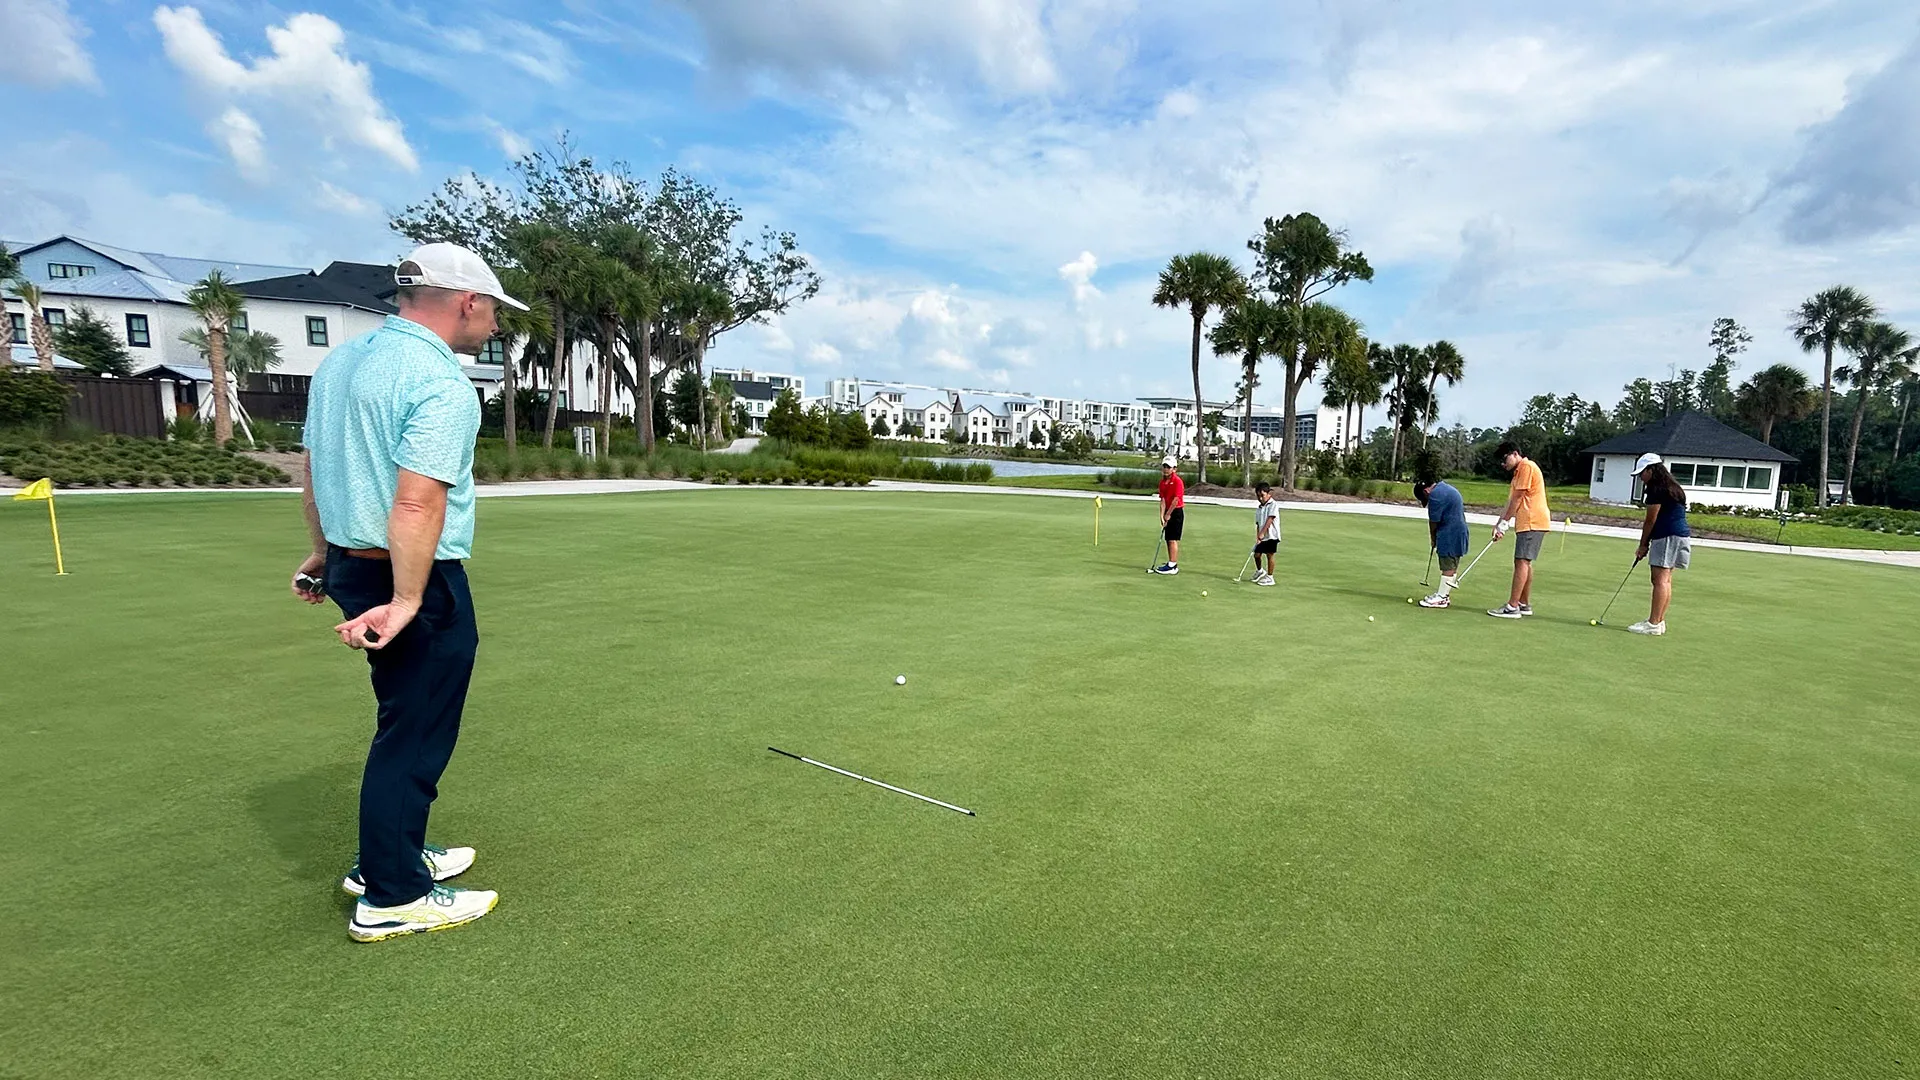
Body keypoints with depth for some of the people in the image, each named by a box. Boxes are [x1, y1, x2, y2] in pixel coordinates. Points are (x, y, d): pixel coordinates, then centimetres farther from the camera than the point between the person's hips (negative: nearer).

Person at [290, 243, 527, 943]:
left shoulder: (339, 361, 10)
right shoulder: (439, 383, -19)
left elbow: (313, 472, 18)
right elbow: (418, 503, -27)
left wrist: (324, 553, 28)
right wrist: (405, 604, -24)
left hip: (351, 565, 9)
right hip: (415, 579, -9)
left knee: (408, 720, 22)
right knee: (414, 735, 3)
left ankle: (389, 854, 36)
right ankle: (391, 898, 16)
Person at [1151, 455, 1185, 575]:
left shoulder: (1177, 481, -15)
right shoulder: (1162, 482, 7)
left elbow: (1176, 499, -17)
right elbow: (1163, 500, 2)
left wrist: (1168, 514, -12)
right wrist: (1162, 516, -7)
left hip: (1177, 512, -8)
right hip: (1168, 512, 8)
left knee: (1173, 539, -8)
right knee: (1168, 539, 11)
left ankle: (1172, 566, -6)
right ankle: (1171, 563, 19)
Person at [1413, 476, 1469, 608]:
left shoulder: (1435, 495, -16)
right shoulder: (1445, 487, 16)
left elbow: (1433, 521, -12)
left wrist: (1433, 538, 4)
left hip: (1449, 535, -10)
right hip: (1459, 531, 10)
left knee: (1448, 567, -5)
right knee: (1452, 566, 14)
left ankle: (1441, 598, 0)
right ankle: (1444, 594, 21)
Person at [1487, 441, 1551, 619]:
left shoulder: (1526, 467, -10)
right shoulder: (1519, 471, 21)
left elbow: (1517, 499, -13)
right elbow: (1511, 502, 18)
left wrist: (1504, 523, -9)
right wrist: (1500, 524, 10)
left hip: (1532, 522, -10)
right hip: (1529, 523, 10)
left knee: (1521, 561, -12)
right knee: (1525, 562, 13)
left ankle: (1512, 606, -15)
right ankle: (1525, 604, 20)